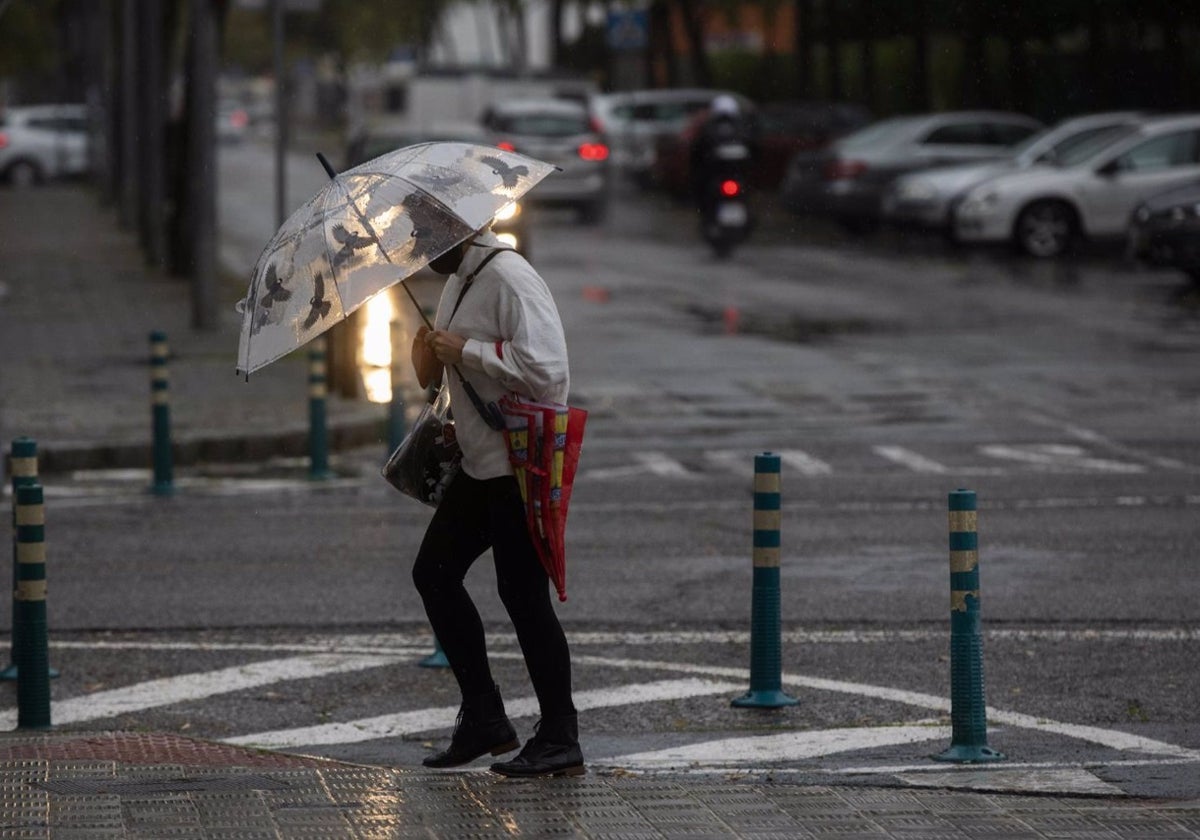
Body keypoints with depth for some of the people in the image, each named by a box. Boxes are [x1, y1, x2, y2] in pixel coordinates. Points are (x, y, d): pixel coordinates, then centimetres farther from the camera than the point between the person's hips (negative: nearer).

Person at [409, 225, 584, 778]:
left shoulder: (510, 280, -18)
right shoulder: (458, 282, 14)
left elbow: (545, 369, -28)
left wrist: (466, 351, -21)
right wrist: (432, 364, 7)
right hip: (479, 463, 10)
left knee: (523, 596, -7)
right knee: (434, 572, 9)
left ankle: (560, 741, 1)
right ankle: (483, 717, 17)